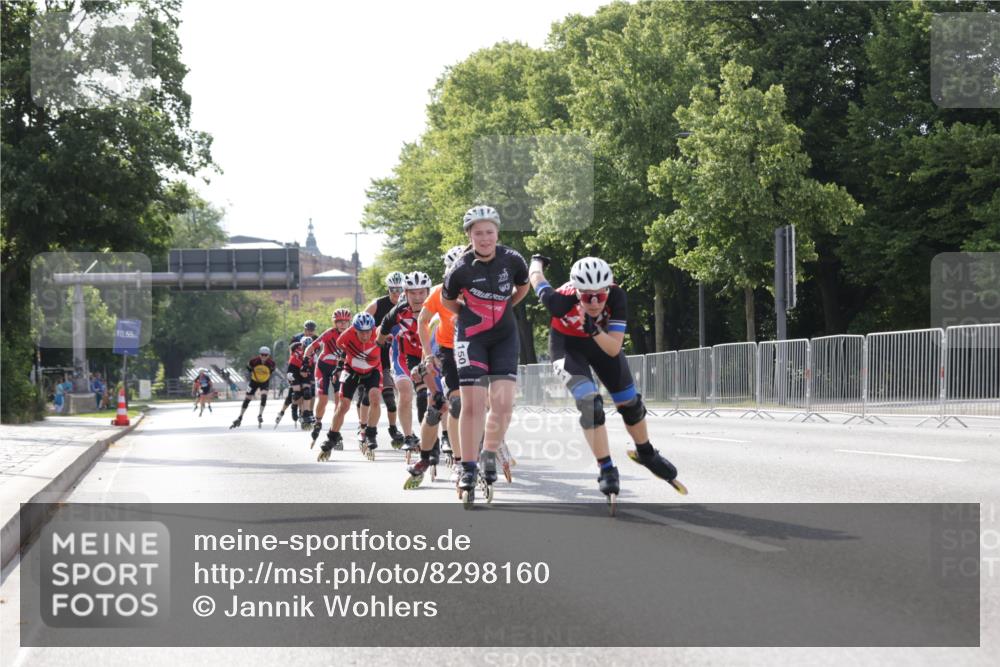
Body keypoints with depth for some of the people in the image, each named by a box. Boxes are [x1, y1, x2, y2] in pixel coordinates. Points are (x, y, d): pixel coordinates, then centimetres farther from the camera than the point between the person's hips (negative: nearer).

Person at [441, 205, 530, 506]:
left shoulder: (512, 260, -10)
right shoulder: (461, 269, -16)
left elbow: (523, 286, 12)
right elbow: (447, 300, 4)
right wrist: (472, 313, 4)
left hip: (505, 337, 2)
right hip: (471, 339, -2)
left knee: (503, 404, -10)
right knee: (472, 405, -7)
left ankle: (489, 457, 12)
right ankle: (468, 470, 4)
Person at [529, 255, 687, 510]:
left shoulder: (616, 297, -33)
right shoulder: (562, 300, -38)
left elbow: (614, 349, -33)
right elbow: (537, 278, -16)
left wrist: (596, 331, -52)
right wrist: (537, 260, 7)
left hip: (602, 342, 3)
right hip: (567, 344, -3)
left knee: (629, 402, 10)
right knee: (590, 403, -22)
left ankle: (647, 454, 36)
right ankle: (607, 471, -11)